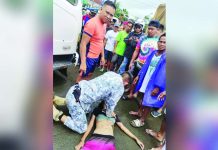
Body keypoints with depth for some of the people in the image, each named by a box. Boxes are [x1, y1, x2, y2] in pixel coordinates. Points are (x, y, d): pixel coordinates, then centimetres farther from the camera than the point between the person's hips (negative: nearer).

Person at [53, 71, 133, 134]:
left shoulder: (111, 73, 15)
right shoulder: (120, 88, -8)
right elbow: (111, 103, 2)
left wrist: (106, 106, 33)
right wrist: (109, 115, 23)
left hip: (74, 90, 9)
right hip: (76, 99, -8)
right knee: (81, 129, 5)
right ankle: (57, 114, 5)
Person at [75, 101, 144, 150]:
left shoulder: (114, 115, 24)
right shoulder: (97, 110, 17)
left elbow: (124, 128, 27)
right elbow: (90, 125, 12)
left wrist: (136, 139, 23)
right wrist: (82, 140, 0)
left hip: (109, 140, 2)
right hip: (96, 138, -2)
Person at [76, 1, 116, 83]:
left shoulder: (104, 24, 6)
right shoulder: (92, 23, -22)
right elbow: (83, 44, -23)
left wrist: (102, 56, 17)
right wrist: (83, 63, -25)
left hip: (96, 57, 9)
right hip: (89, 57, -9)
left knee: (89, 74, 22)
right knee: (82, 76, 8)